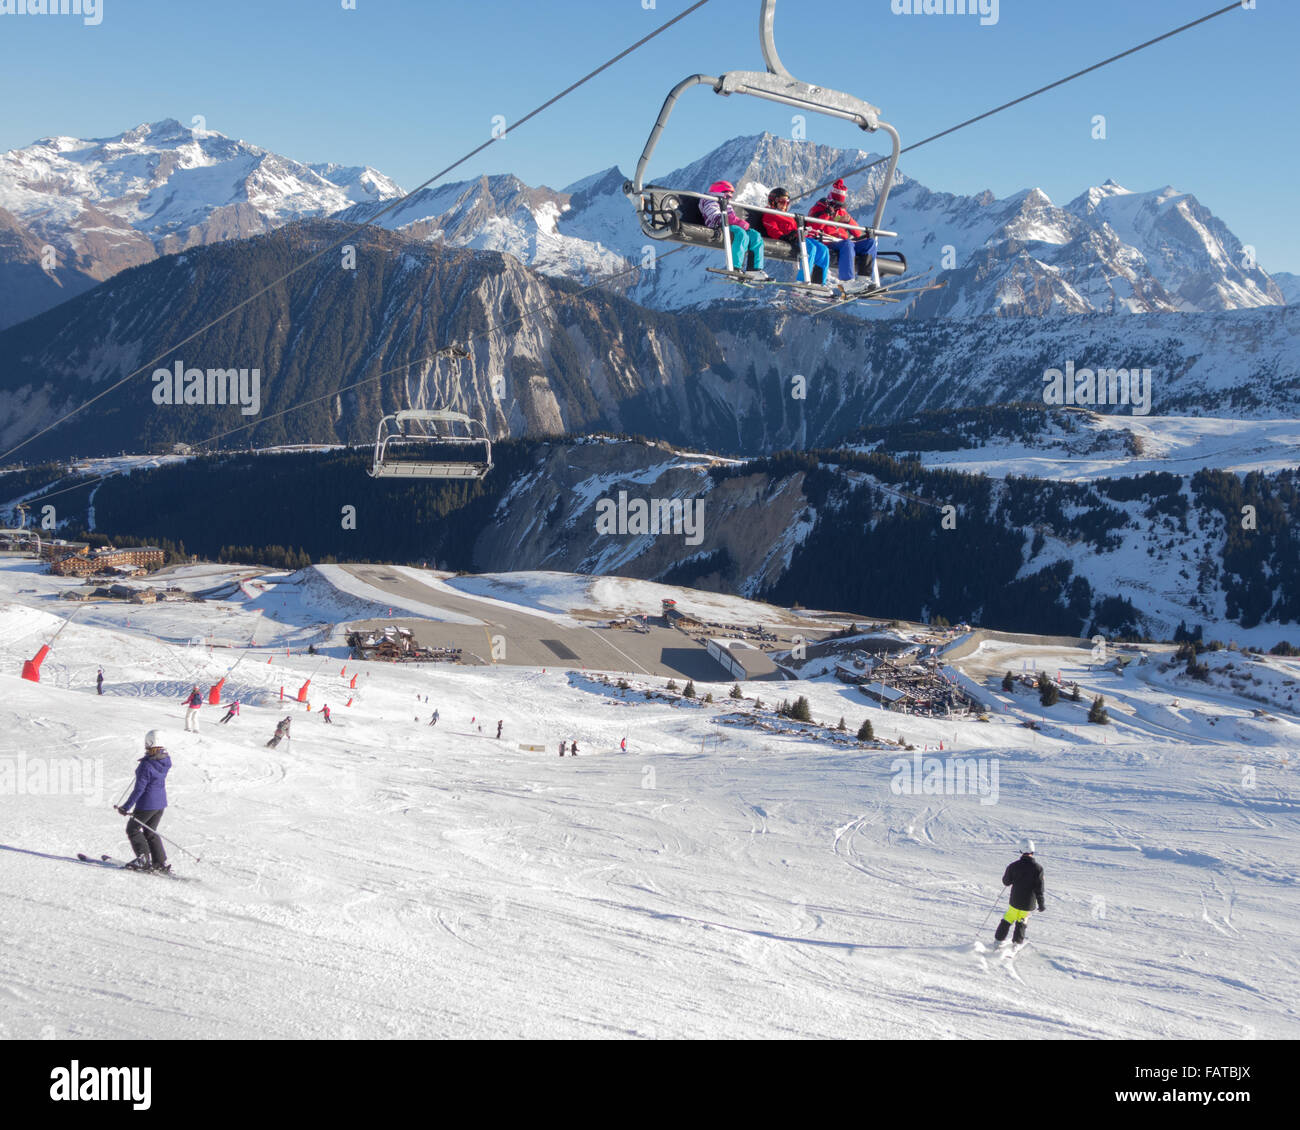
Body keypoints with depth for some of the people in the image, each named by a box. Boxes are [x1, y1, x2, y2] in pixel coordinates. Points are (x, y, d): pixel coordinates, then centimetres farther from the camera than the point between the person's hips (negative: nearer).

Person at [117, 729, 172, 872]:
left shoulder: (146, 765, -25)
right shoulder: (166, 760, -4)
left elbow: (139, 789, -22)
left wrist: (126, 807, -15)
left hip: (147, 804, -7)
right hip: (161, 803, 7)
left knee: (133, 829, 13)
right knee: (150, 832, 21)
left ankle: (143, 858, 7)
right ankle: (161, 862, 17)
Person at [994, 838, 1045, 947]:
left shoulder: (1014, 866, -12)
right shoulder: (1038, 867, -14)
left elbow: (1006, 882, 1)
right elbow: (1039, 888, -11)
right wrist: (1041, 904, -2)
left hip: (1015, 900, 0)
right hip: (1029, 903, 0)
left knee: (1008, 918, 20)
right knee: (1022, 921, 21)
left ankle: (999, 939, 24)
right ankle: (1017, 942, 26)